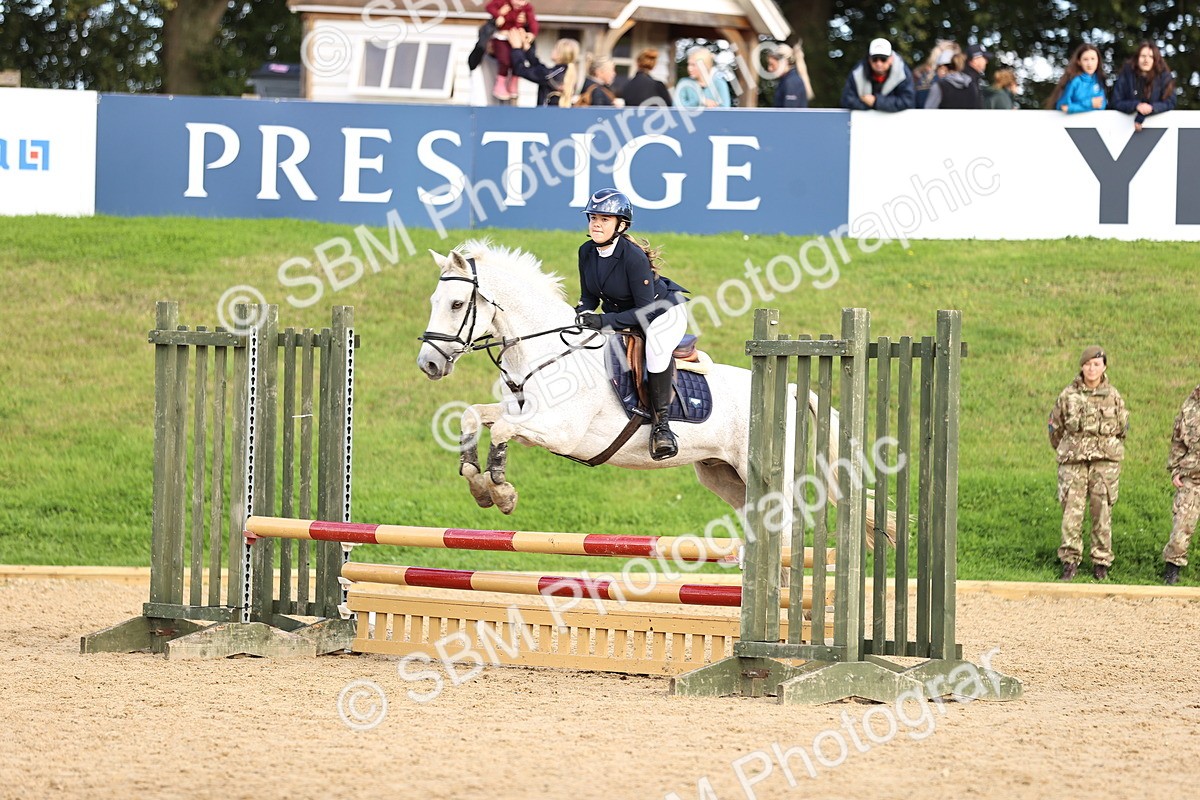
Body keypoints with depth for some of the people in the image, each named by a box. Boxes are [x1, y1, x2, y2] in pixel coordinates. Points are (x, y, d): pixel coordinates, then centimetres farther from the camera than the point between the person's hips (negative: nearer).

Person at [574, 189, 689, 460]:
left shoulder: (634, 257, -30)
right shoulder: (587, 252, -9)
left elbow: (645, 312, -29)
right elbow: (590, 297, 3)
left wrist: (605, 320, -39)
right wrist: (581, 313, -19)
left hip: (664, 311, -8)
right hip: (620, 317, 8)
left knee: (656, 343, -39)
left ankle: (661, 422, -33)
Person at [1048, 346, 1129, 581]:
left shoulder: (1113, 396, 4)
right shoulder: (1069, 395, 2)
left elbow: (1122, 428, 17)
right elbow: (1056, 426, 15)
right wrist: (1064, 451, 23)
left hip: (1105, 461, 0)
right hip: (1073, 461, 0)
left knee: (1102, 511, 1)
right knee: (1071, 510, -5)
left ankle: (1101, 562, 8)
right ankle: (1070, 560, 1)